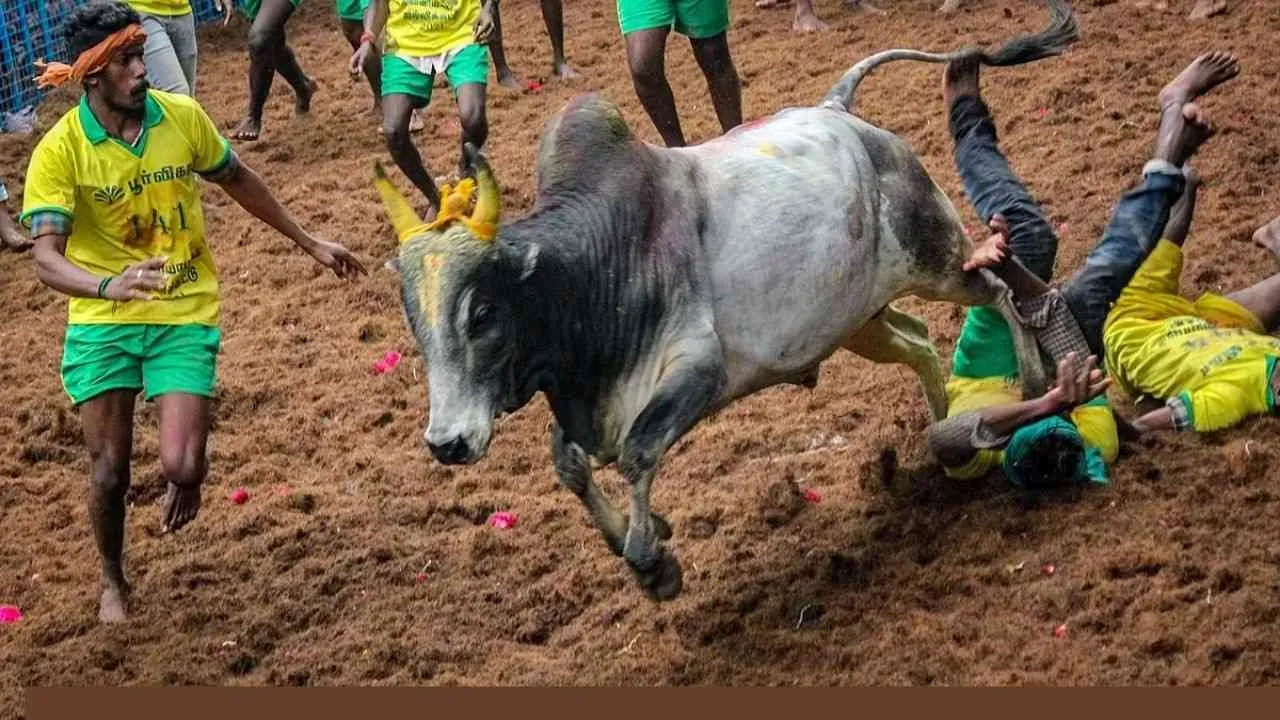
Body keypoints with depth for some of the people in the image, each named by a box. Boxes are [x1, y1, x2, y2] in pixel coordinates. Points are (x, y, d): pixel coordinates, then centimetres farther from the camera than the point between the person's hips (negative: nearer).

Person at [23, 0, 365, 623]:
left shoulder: (182, 117, -6)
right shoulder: (59, 151, -14)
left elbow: (237, 179, 13)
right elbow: (45, 257, -23)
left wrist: (308, 242, 20)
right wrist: (110, 285, -44)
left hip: (185, 316, 1)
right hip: (101, 323, -1)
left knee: (181, 466, -11)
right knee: (109, 472, 4)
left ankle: (185, 487, 29)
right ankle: (113, 582, 34)